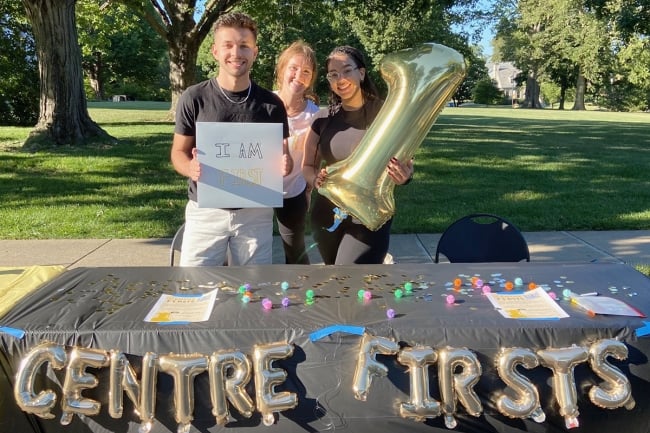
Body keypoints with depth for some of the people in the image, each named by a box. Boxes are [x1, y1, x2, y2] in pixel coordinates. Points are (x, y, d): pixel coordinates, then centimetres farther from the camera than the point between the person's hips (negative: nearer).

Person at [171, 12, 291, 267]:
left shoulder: (271, 104, 0)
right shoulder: (194, 98, -4)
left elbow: (282, 155, 7)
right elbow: (179, 152, 3)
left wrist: (285, 165, -16)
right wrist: (191, 169, -19)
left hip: (255, 212, 1)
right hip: (205, 211, -1)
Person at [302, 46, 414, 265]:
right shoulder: (324, 119, 1)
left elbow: (406, 163, -3)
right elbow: (308, 165, 9)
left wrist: (404, 176, -27)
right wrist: (316, 180, -14)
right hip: (327, 218, 5)